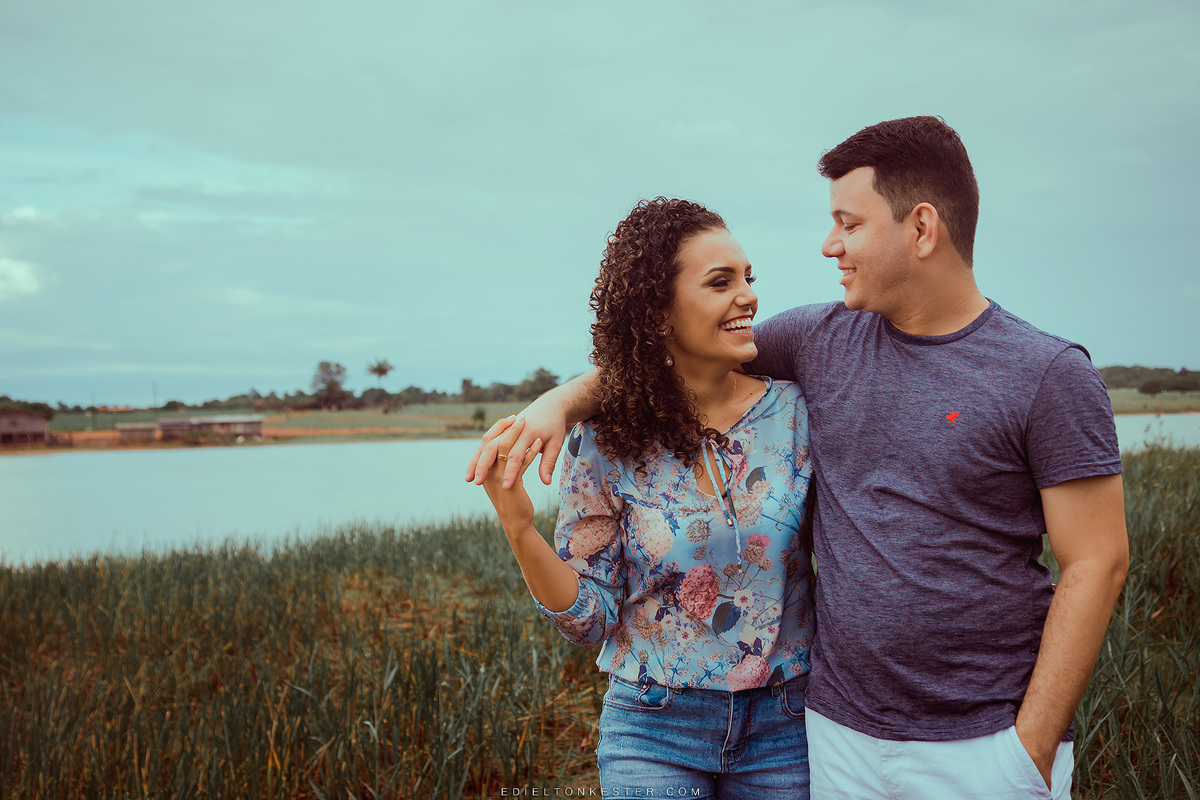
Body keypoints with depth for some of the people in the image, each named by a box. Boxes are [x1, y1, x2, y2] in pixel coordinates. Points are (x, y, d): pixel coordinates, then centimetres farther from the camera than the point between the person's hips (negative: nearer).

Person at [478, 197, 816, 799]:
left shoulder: (795, 412, -7)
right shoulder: (606, 444, -9)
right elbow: (589, 618, -7)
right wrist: (519, 526, -20)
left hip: (783, 729, 2)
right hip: (652, 731, -1)